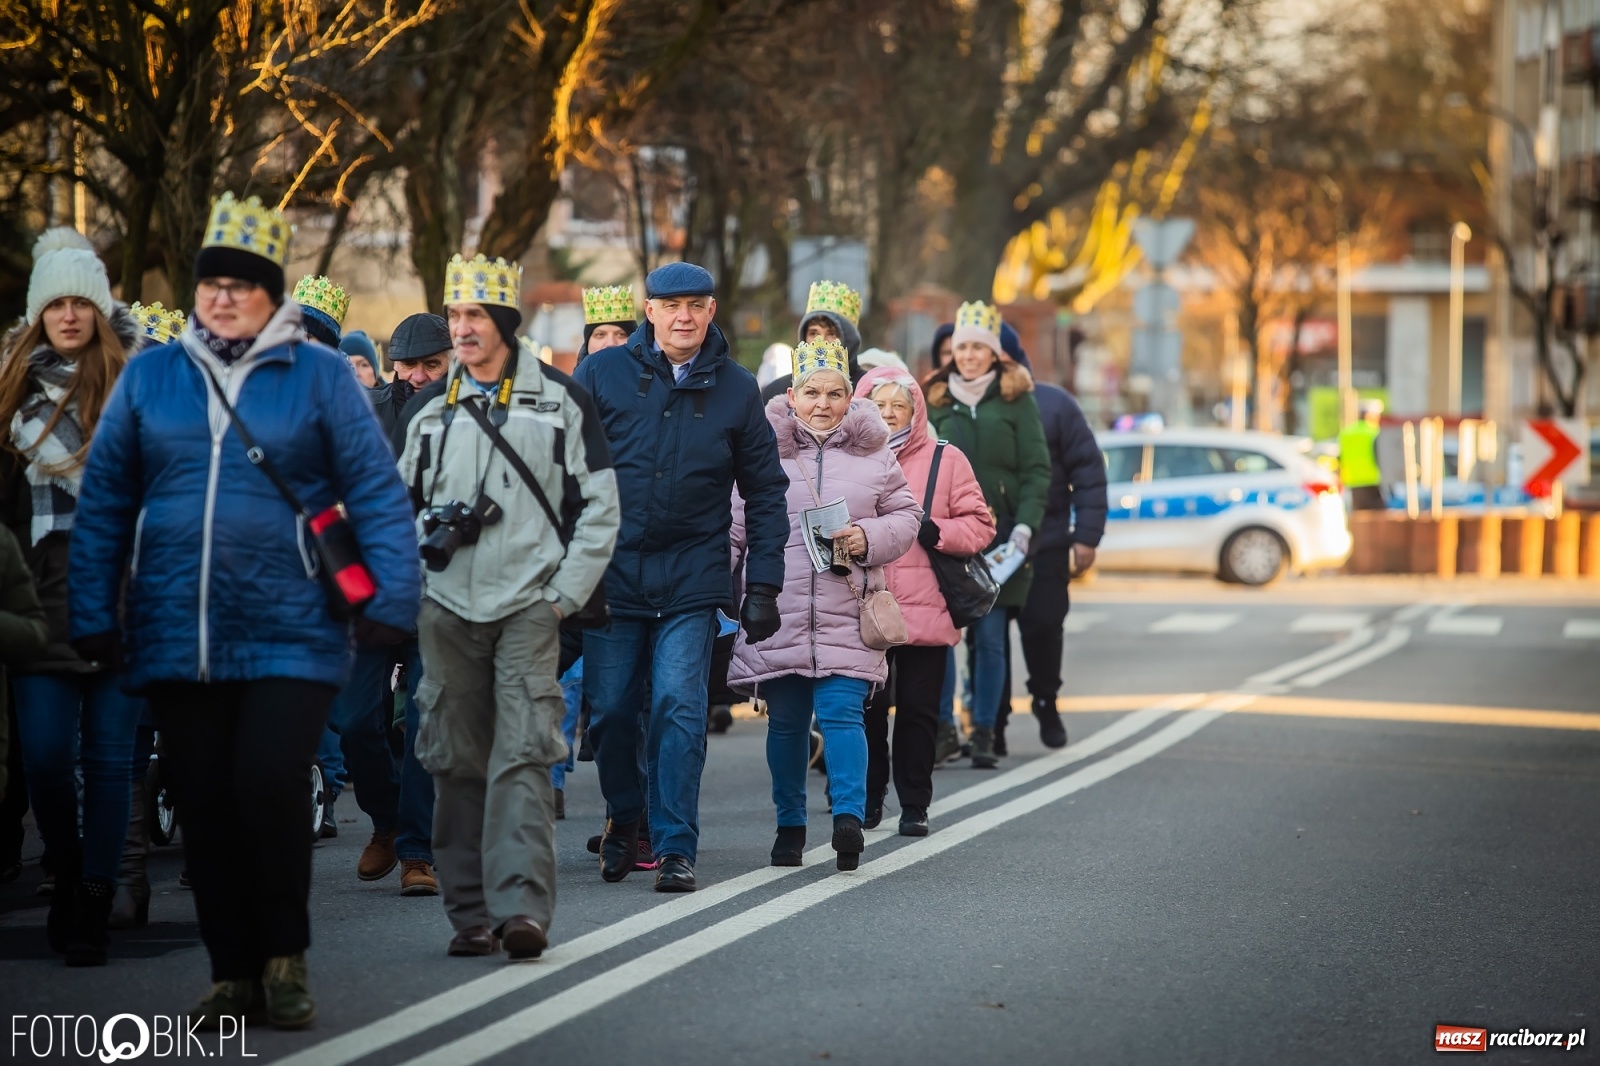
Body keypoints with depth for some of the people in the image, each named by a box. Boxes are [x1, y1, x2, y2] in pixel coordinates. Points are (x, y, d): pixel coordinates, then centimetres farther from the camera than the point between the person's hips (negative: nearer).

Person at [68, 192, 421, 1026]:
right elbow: (104, 502, 10)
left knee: (271, 784, -13)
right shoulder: (149, 377, 9)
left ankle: (285, 957, 8)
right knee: (205, 802, 6)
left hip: (289, 635, -3)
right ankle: (232, 971, 18)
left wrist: (392, 594, -8)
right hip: (175, 637, 3)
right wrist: (93, 615, 6)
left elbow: (375, 489, 1)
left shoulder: (318, 376, 3)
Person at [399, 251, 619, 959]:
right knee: (457, 762, 3)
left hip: (529, 606, -4)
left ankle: (522, 906, -20)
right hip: (447, 609, 4)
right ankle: (471, 912, 8)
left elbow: (599, 508, 4)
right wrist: (429, 535, 2)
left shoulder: (560, 401, 4)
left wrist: (564, 595, -4)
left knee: (522, 756, -13)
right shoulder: (434, 412, 15)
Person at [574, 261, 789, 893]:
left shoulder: (735, 389, 4)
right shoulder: (603, 374, 0)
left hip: (692, 581, -1)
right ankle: (624, 821, 30)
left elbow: (765, 491, 8)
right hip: (611, 574, 1)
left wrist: (763, 586, 2)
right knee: (610, 711, 7)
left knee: (678, 709, -11)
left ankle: (675, 847, -6)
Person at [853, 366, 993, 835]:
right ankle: (868, 798, 18)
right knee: (867, 708, 4)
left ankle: (915, 804, 11)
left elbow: (980, 525, 4)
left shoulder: (945, 460, 5)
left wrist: (936, 532, -13)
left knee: (918, 710, 1)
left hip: (924, 611, -1)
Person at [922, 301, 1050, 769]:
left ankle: (983, 732, 2)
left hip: (997, 535, -1)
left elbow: (1037, 469, 2)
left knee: (990, 636, -3)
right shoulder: (936, 401, 11)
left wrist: (1025, 525, -10)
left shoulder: (1015, 399, 5)